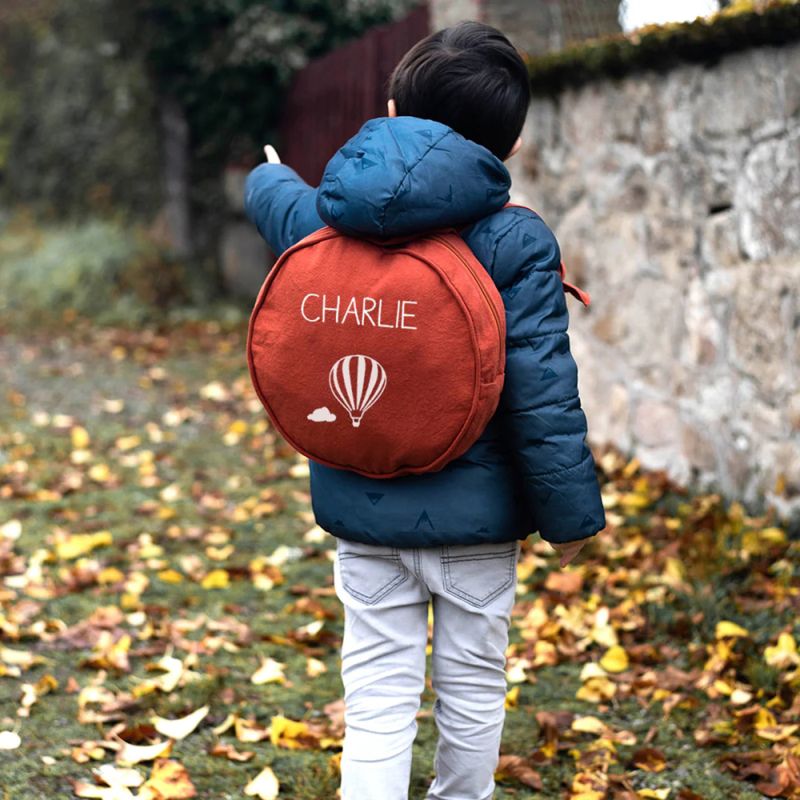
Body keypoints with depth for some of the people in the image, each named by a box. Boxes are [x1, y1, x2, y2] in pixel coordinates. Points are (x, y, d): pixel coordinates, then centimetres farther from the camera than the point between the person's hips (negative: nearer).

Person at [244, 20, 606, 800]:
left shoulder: (323, 217, -2)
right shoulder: (516, 241, -15)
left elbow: (273, 198, 24)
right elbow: (542, 391, -17)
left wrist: (271, 174, 49)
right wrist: (570, 512, -5)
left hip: (362, 510, 3)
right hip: (475, 515, -3)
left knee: (377, 703, 6)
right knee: (472, 691, 16)